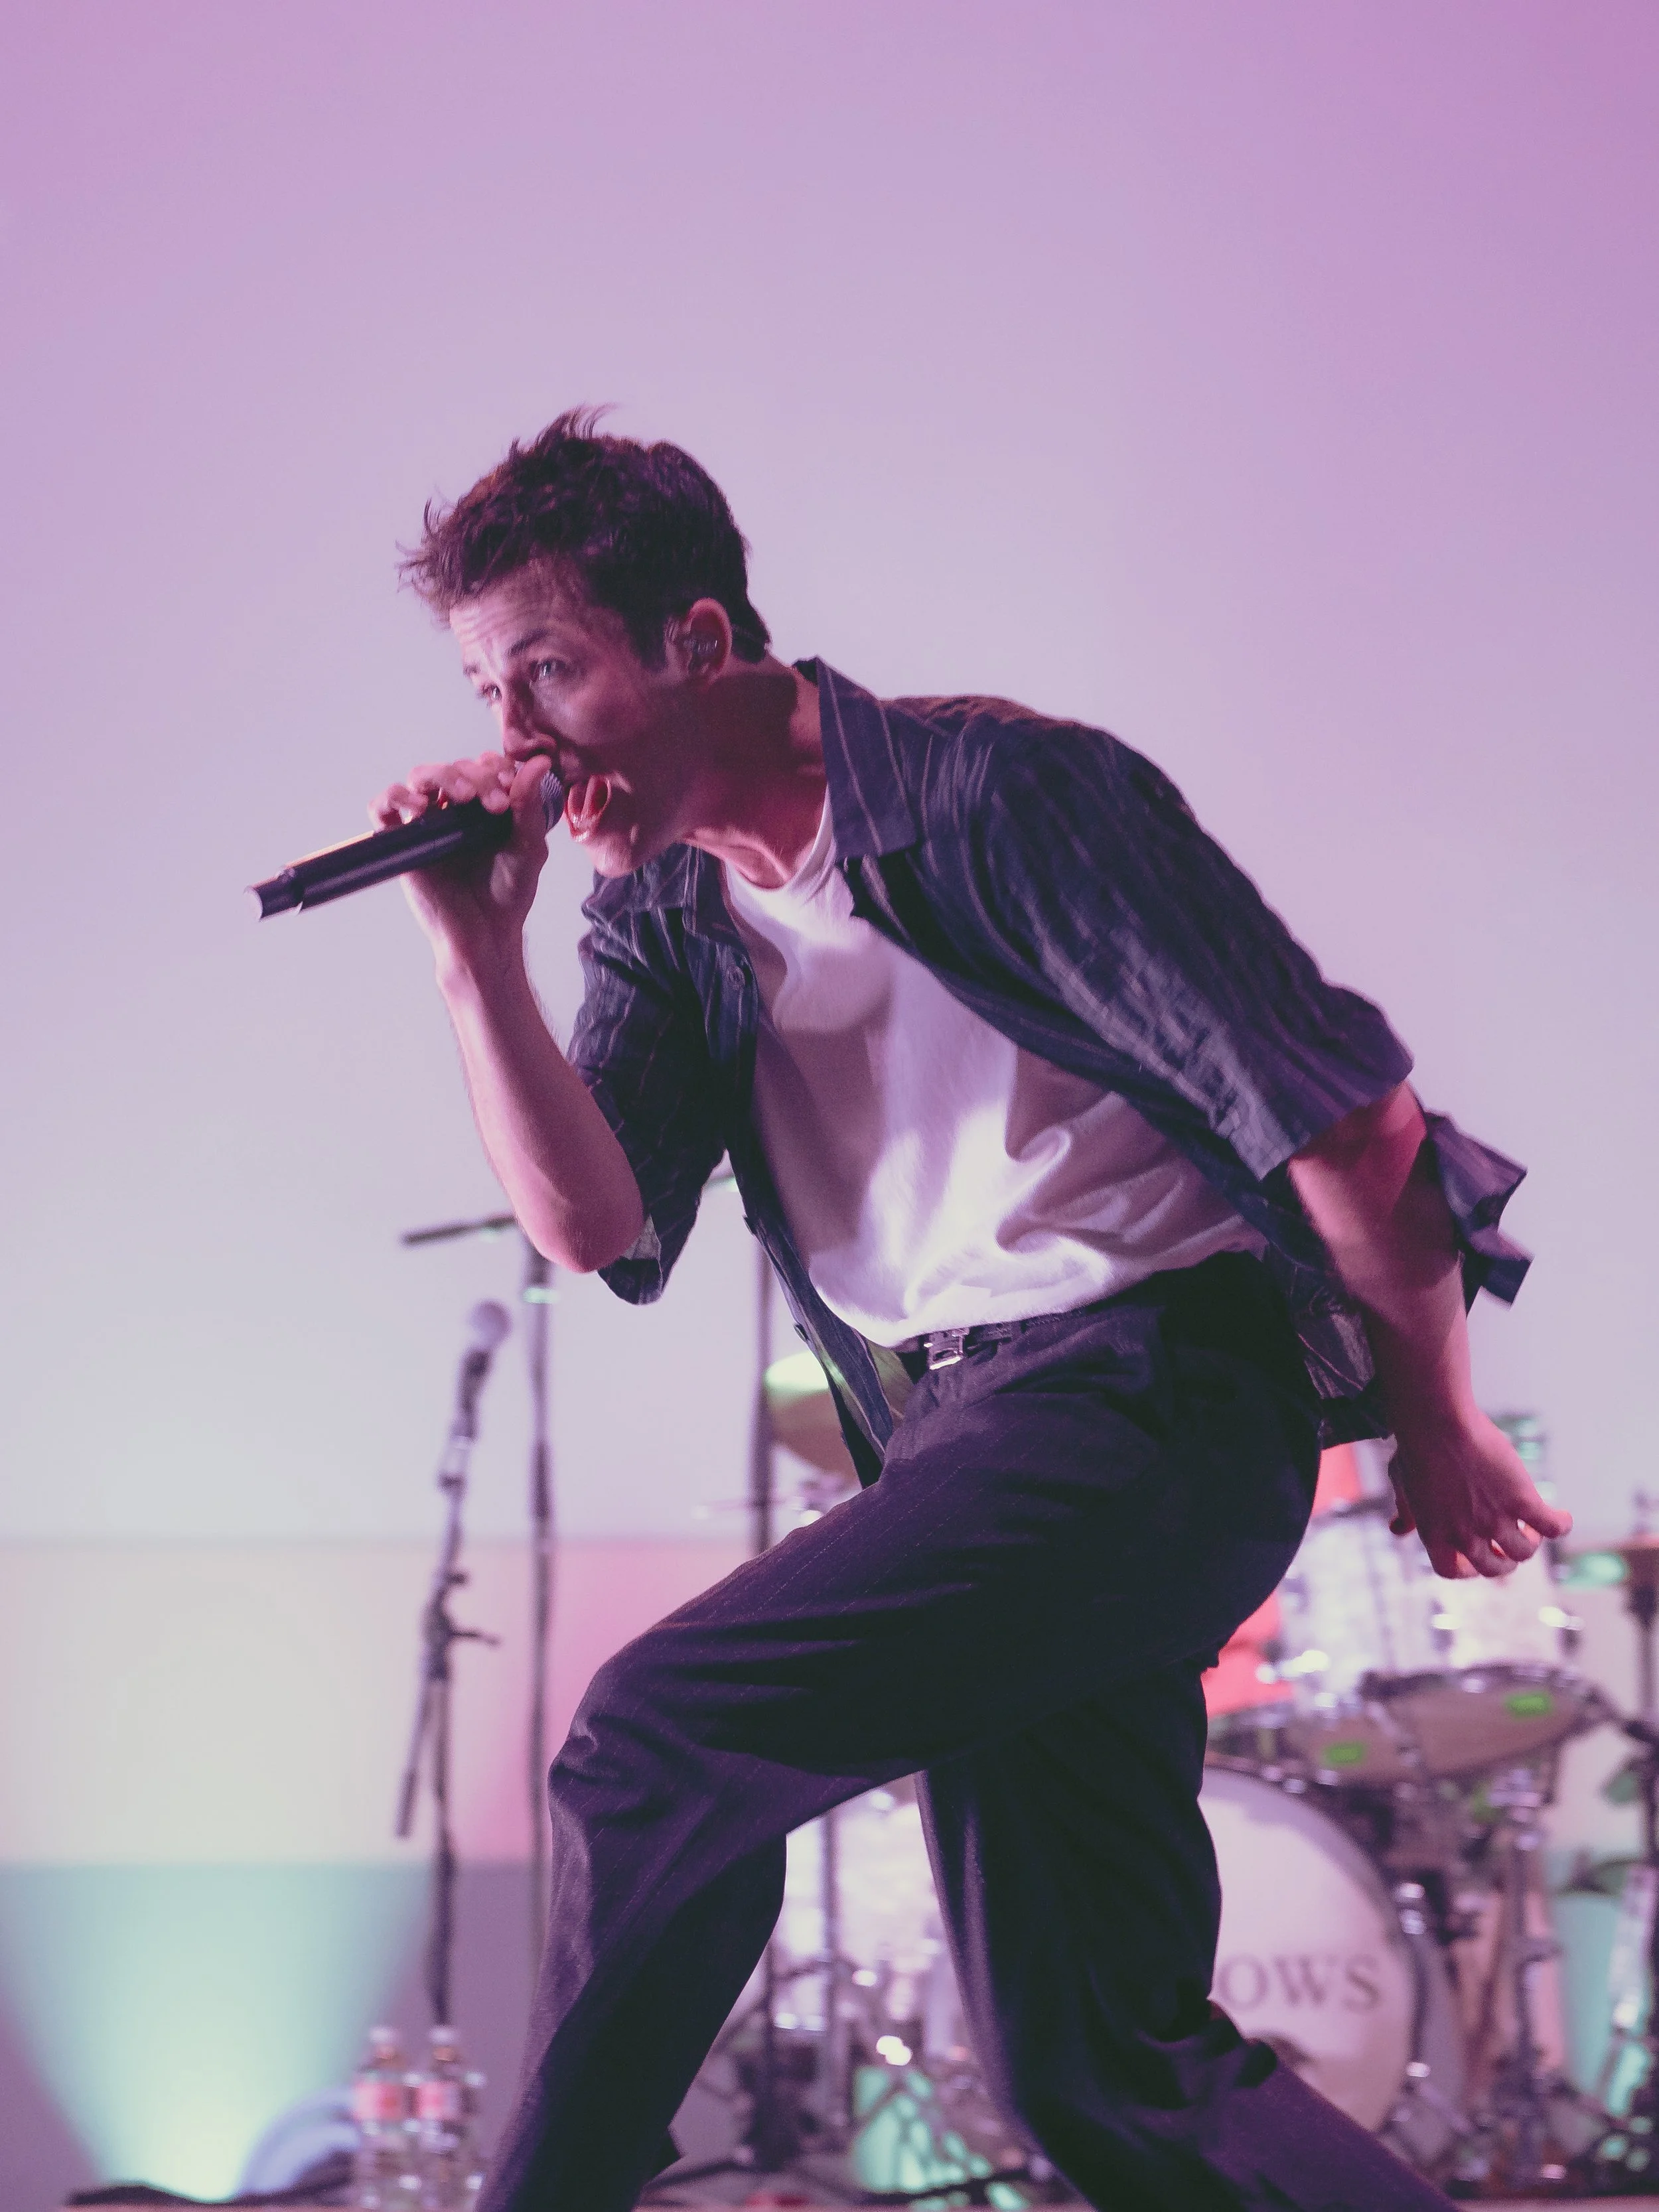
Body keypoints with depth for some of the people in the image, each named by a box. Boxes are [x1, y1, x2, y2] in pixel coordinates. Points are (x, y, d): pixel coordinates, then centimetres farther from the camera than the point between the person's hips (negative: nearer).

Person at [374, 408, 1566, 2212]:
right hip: (952, 1445, 8)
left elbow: (1346, 1118, -11)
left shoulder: (995, 795, -12)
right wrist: (478, 955, -14)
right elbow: (594, 1224, -5)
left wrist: (1436, 1428, -3)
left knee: (661, 1732, -19)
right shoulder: (661, 925, 9)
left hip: (1150, 1399, -8)